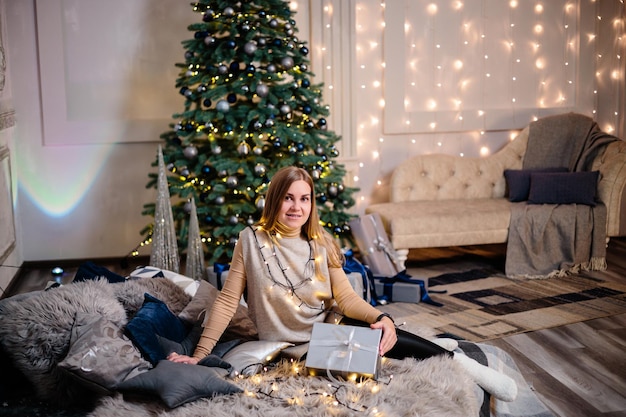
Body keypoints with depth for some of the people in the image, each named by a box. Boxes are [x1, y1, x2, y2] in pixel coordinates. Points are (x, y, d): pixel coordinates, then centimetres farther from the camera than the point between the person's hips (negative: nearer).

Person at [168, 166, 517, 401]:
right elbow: (228, 301, -7)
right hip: (287, 347, -3)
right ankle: (454, 360, -10)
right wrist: (200, 354, -13)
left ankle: (455, 361, -9)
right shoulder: (252, 240, -9)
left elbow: (346, 297, -6)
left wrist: (381, 318, -26)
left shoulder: (321, 243, 0)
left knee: (382, 333, -26)